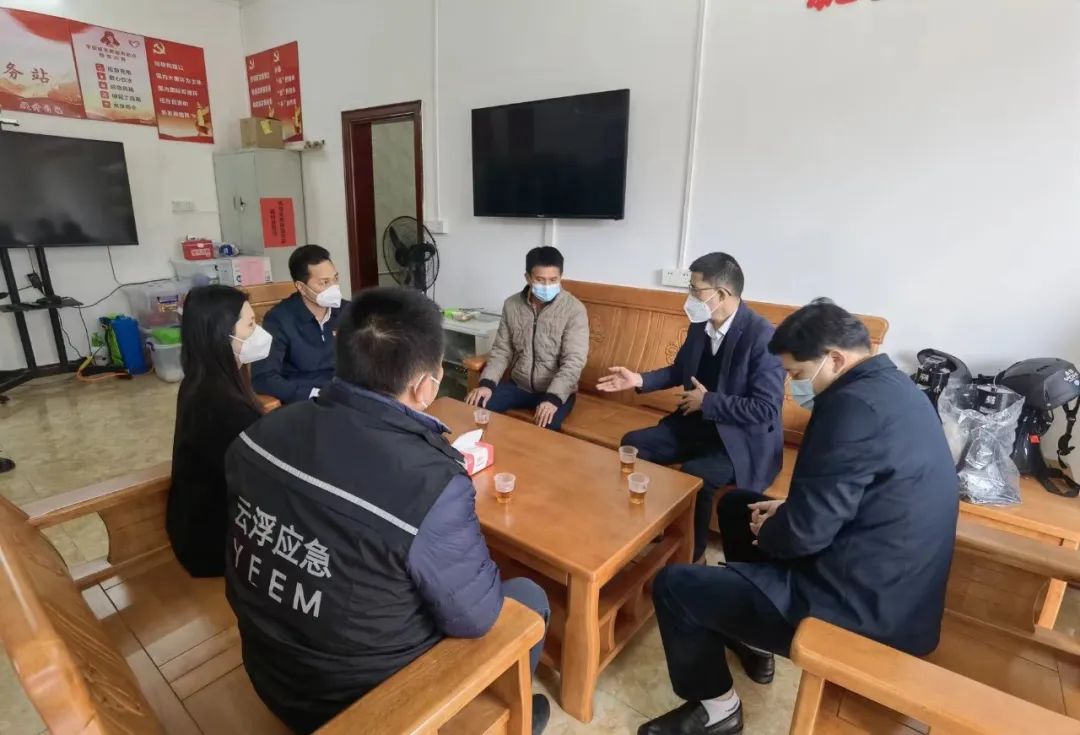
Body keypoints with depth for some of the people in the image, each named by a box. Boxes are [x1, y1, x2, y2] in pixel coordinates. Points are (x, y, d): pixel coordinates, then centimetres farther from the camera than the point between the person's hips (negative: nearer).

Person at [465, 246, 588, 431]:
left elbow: (574, 361, -20)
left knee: (546, 425, -32)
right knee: (477, 406, -16)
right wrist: (487, 383, -14)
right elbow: (501, 351, 3)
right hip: (518, 385, 4)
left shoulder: (574, 309, -14)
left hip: (556, 390, -4)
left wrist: (553, 398, -33)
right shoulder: (511, 305, -1)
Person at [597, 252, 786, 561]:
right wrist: (639, 380, -1)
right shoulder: (700, 324, -1)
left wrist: (707, 402, -19)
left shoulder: (762, 336, -23)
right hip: (698, 423, 8)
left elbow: (766, 410, -25)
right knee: (634, 443, -4)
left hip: (743, 438, -7)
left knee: (694, 475, -32)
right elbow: (680, 370, 15)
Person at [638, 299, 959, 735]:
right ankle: (754, 642, 37)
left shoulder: (853, 405, -26)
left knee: (672, 585, -5)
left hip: (862, 606, -10)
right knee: (738, 504, 23)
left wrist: (767, 532, -3)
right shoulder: (895, 388, 6)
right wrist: (787, 512, 7)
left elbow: (807, 531, -25)